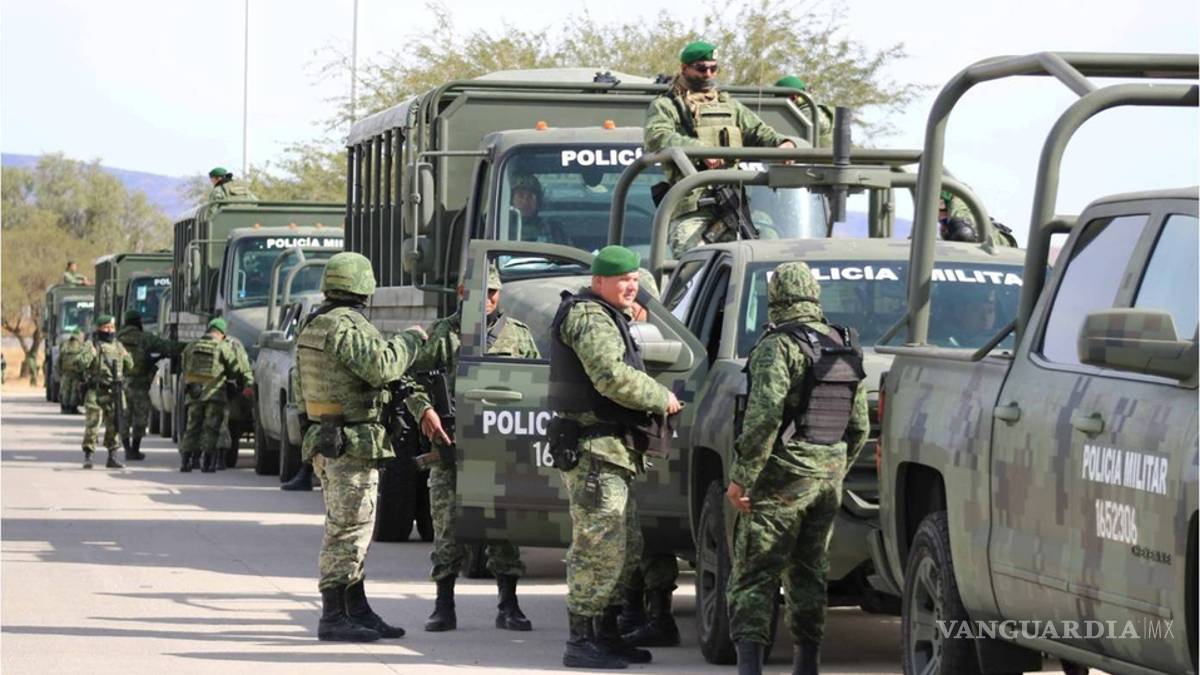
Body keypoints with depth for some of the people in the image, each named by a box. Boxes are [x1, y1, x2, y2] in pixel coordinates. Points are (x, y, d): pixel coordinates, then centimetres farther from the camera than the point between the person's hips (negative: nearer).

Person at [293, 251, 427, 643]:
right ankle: (333, 618, -8)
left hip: (322, 442, 10)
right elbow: (382, 366, -27)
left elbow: (300, 387, 22)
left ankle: (358, 612, 20)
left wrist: (310, 429, 28)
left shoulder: (312, 327, 15)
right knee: (348, 530, -8)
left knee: (350, 530, 15)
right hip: (351, 445, -10)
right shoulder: (348, 327, -16)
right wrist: (410, 339, -11)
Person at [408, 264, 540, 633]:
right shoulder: (442, 334, 6)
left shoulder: (518, 335, 12)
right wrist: (424, 410, -14)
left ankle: (509, 606, 9)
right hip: (452, 446, -1)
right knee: (448, 523, 0)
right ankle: (444, 606, 6)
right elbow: (411, 377, 2)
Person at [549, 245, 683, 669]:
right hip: (593, 451, -11)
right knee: (599, 547, -11)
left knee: (626, 547, 15)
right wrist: (661, 398, -14)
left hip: (610, 450, 11)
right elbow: (612, 376, -25)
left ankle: (606, 634, 23)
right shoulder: (589, 319, -13)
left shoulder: (606, 316, 22)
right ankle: (581, 643, -10)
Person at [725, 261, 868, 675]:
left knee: (754, 573, -6)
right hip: (828, 477, 7)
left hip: (782, 475, -7)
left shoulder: (779, 346, -11)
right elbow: (859, 426, 16)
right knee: (808, 572, 16)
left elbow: (764, 416, -20)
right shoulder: (847, 350, 12)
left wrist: (742, 476, -16)